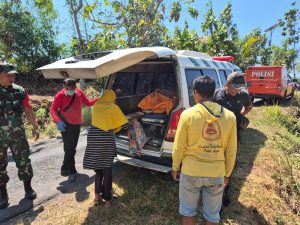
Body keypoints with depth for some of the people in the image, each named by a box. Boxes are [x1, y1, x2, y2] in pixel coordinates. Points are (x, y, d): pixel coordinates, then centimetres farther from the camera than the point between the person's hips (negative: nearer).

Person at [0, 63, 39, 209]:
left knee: (23, 161, 7)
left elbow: (28, 110, 6)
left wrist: (35, 127, 5)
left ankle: (28, 188, 25)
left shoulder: (20, 91, -1)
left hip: (18, 134, 1)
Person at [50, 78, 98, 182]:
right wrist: (58, 121, -28)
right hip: (65, 124, -5)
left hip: (77, 124, 6)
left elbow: (88, 103, 9)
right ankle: (71, 172, 5)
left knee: (72, 148, 15)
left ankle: (65, 169, 32)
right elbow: (53, 109, -13)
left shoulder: (79, 92, 0)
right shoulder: (60, 95, -12)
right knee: (69, 148, -7)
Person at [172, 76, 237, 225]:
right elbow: (231, 151, 0)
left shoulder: (188, 114, -15)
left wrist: (175, 167, 8)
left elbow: (178, 147, -8)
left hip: (190, 171, -2)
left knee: (188, 210, 22)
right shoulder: (229, 116, -7)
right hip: (217, 173, 2)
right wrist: (227, 174, 14)